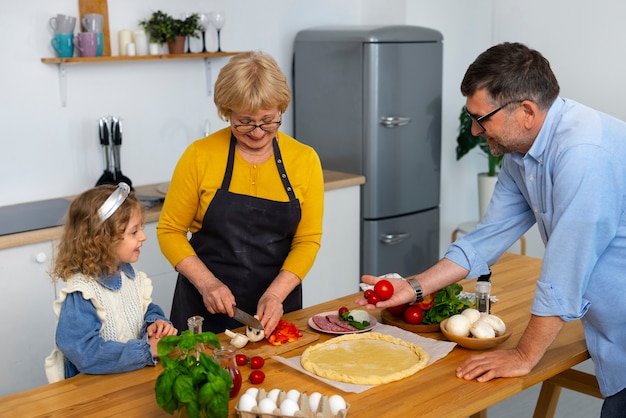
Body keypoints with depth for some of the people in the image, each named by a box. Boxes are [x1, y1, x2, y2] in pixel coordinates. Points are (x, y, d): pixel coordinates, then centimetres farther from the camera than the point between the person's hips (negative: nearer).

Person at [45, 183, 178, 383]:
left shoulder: (131, 276, 7)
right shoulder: (81, 293, -17)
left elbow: (147, 310, 22)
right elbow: (86, 353, -24)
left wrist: (155, 323, -2)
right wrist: (147, 350, -23)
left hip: (135, 377, 7)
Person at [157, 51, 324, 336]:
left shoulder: (304, 160, -4)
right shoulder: (200, 156, -10)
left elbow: (308, 240, -2)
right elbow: (170, 231, -3)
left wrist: (275, 294, -16)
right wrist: (207, 283, -16)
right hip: (206, 309, -1)